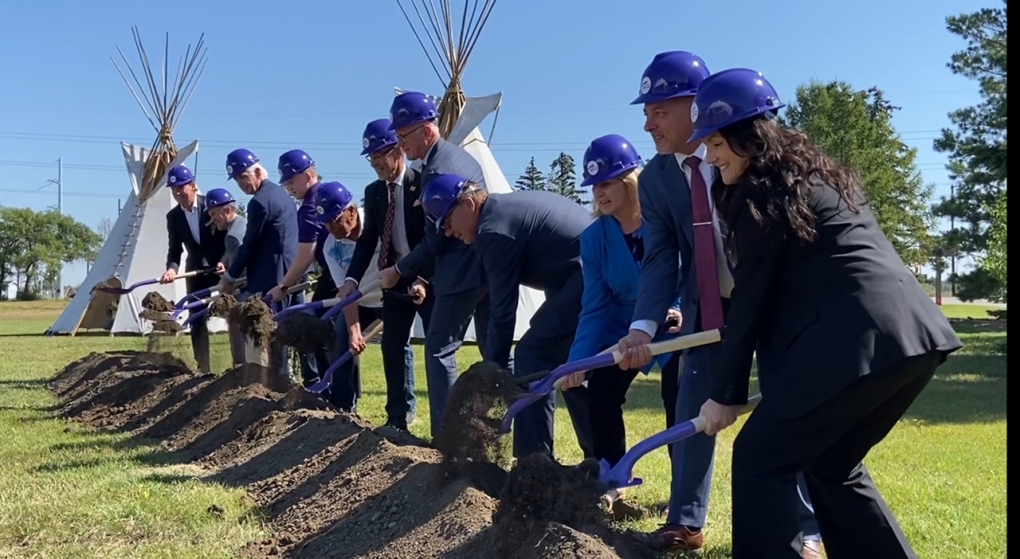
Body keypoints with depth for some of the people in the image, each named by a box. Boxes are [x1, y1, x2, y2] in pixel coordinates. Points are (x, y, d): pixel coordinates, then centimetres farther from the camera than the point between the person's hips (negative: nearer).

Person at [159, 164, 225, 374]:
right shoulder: (173, 217, 1)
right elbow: (175, 249, 2)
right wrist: (172, 268, -18)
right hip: (196, 273, 4)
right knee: (197, 321, 3)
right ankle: (204, 369, 11)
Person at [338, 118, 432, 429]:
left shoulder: (423, 184, -11)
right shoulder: (373, 192, 5)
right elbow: (367, 240, 3)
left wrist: (424, 279, -23)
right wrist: (353, 278, -10)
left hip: (428, 279, -6)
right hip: (394, 279, 6)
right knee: (393, 347, 7)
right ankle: (398, 416, 17)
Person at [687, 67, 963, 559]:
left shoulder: (763, 193, -4)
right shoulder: (812, 173, 23)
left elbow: (751, 298, -4)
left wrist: (725, 392, 3)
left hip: (860, 340, -10)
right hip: (913, 334, 10)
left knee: (759, 460, 0)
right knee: (832, 464, 22)